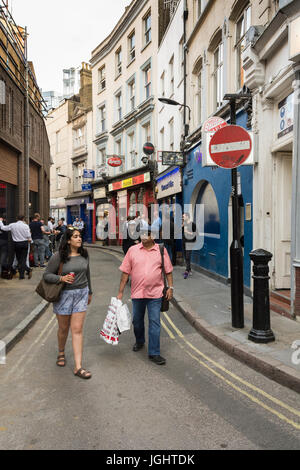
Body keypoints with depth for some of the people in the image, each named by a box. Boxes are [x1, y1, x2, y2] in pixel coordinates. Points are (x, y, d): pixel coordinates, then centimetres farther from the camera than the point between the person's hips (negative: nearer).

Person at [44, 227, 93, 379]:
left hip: (81, 294, 2)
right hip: (63, 294, -2)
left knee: (77, 329, 0)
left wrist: (89, 292, 20)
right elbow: (46, 275, -7)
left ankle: (78, 367, 4)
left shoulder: (84, 254, 3)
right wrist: (61, 278, -24)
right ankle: (61, 353, 44)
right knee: (64, 328, 14)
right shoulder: (59, 257, -11)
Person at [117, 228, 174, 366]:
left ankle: (154, 353, 11)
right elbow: (125, 272, 2)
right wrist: (120, 292, 1)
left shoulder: (161, 250, 0)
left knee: (155, 323, -1)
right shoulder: (132, 250, 0)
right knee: (137, 321, 18)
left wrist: (170, 287, -1)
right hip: (137, 293, 2)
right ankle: (139, 341, 44)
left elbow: (168, 271, 6)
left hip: (155, 293, -2)